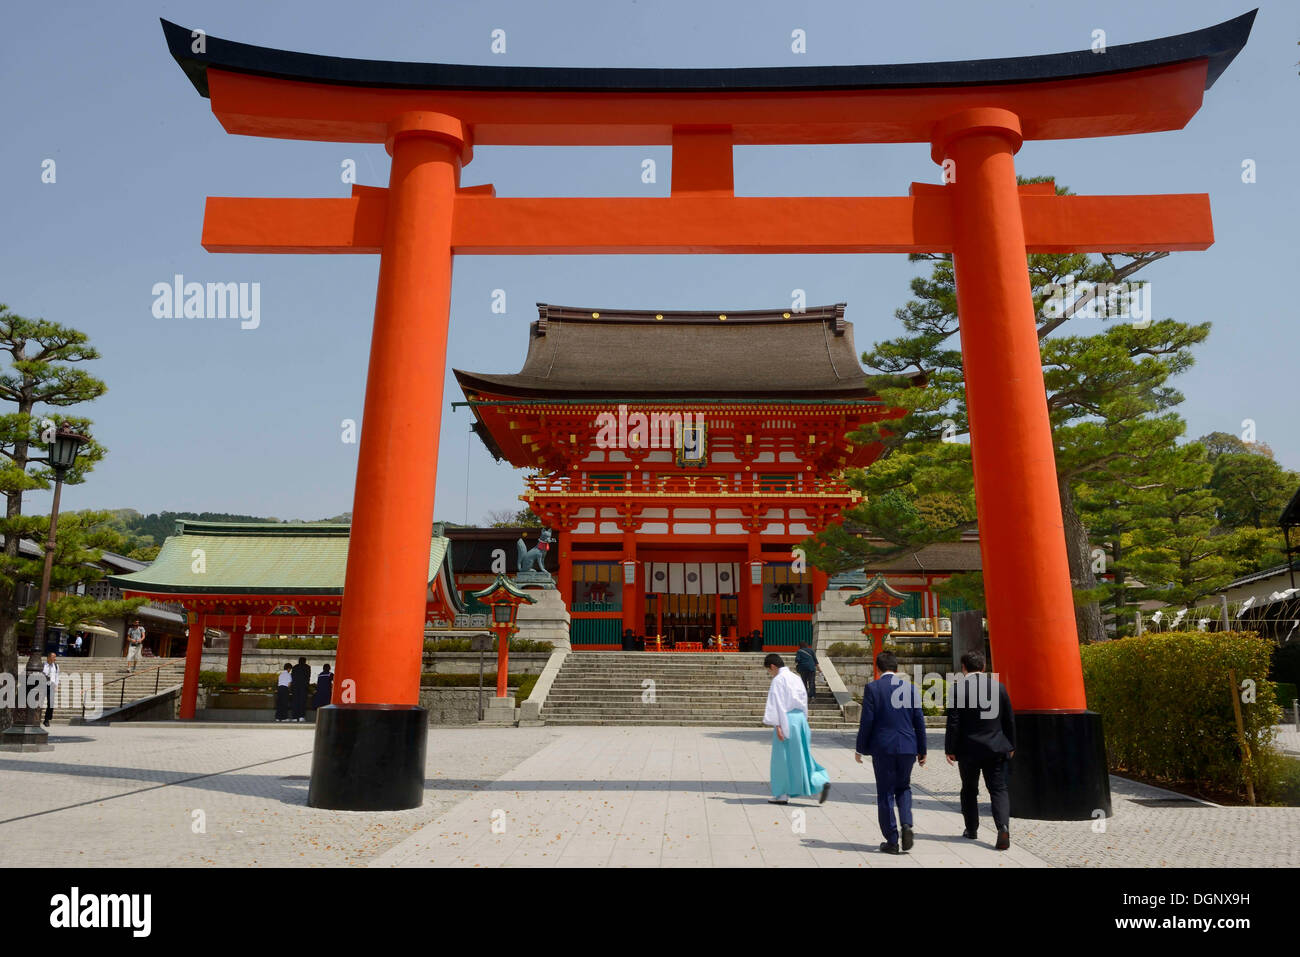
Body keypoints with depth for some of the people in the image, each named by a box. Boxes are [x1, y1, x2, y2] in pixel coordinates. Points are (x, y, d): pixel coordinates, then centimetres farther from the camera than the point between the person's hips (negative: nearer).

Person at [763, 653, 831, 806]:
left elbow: (776, 704, -16)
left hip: (786, 720, -8)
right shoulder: (796, 678, 12)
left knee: (783, 757, 2)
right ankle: (822, 782, -1)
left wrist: (777, 725, -18)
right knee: (801, 756, 13)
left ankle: (782, 794, 9)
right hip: (800, 718, 8)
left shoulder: (778, 680, -11)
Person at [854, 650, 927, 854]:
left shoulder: (872, 688, -7)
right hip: (907, 747, 3)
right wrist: (922, 750, 13)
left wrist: (860, 748, 1)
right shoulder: (910, 688, 2)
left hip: (882, 747, -3)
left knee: (885, 794, 7)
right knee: (903, 787, 21)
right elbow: (919, 721, 4)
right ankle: (906, 824, -1)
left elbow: (866, 721, -8)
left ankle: (892, 841, 10)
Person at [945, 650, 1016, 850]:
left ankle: (971, 829, 25)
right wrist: (1011, 745, 17)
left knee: (969, 790, 15)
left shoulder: (958, 689, -11)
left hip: (969, 749, -2)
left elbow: (953, 723, -11)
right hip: (996, 749, 2)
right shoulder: (998, 687, 0)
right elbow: (1009, 719, 6)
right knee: (998, 789, 5)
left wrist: (950, 749, -3)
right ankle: (1003, 826, -15)